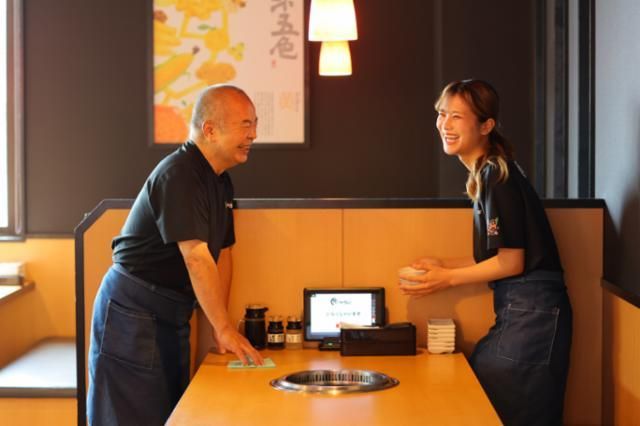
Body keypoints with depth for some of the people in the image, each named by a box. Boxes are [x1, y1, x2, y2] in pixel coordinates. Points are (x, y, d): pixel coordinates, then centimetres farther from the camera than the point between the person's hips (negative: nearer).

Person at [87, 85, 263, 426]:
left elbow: (222, 253, 12)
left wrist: (220, 327, 6)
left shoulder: (221, 182, 10)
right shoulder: (179, 175, -20)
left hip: (173, 314, 9)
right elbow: (196, 259, -25)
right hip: (132, 310, -9)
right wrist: (225, 329, -23)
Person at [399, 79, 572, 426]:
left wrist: (448, 279, -8)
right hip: (521, 309, 10)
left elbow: (511, 262, -15)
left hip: (530, 311, -10)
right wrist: (445, 266, 12)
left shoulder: (496, 176, -14)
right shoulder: (486, 174, 15)